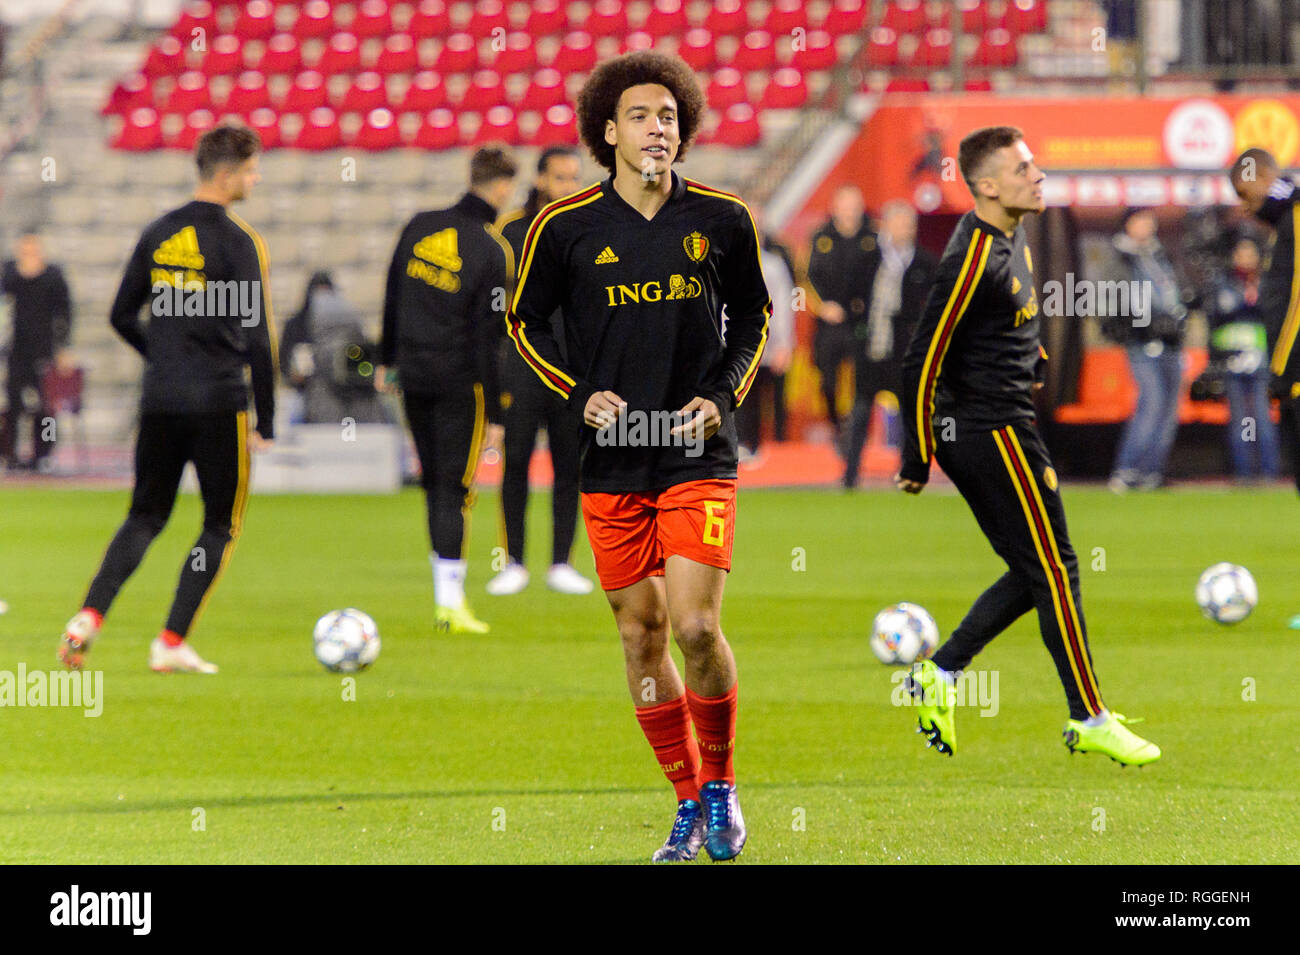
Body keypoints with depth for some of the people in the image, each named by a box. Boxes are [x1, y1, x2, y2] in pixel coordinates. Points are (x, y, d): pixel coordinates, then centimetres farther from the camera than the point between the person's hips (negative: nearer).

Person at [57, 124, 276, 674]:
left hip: (160, 401, 5)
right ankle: (173, 644, 2)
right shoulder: (239, 242, -10)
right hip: (219, 403, -5)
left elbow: (122, 316, 13)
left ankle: (89, 616, -6)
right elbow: (258, 339, -12)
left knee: (145, 518, 14)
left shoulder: (158, 235, 7)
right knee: (222, 525, 8)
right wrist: (266, 422, -6)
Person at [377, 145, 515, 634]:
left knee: (434, 483, 14)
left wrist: (387, 359, 24)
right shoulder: (492, 252, -13)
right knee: (455, 488, -1)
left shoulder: (420, 226, 2)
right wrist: (494, 412, -8)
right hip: (459, 381, -5)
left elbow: (393, 297, 11)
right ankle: (450, 603, -3)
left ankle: (445, 591, 18)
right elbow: (487, 337, -13)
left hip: (413, 374, 5)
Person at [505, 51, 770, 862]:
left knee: (696, 626, -13)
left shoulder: (722, 221, 2)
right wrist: (579, 394, -3)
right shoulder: (566, 227, 0)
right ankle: (689, 806, 15)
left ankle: (721, 785, 9)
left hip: (699, 454, -1)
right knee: (640, 632, 3)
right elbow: (526, 320, 11)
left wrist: (724, 394, 0)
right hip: (611, 461, 1)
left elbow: (752, 315, 15)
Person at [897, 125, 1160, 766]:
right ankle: (1089, 720, 7)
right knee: (1054, 571, -2)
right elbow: (922, 362, -20)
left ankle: (938, 676, 16)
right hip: (994, 432, -10)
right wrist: (917, 459, -15)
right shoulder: (974, 258, -22)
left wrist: (1029, 353, 23)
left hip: (1000, 430, 10)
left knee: (1036, 574, 13)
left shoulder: (1011, 237, 7)